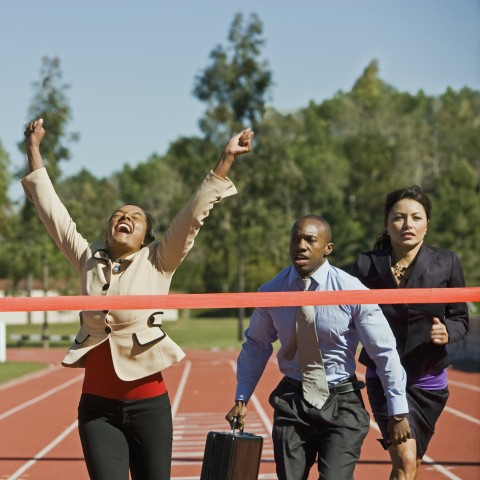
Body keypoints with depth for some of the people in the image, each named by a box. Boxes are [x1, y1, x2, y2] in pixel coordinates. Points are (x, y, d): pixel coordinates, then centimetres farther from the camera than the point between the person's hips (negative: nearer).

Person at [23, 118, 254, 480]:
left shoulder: (158, 262, 1)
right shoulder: (88, 260, 7)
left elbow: (194, 214, -6)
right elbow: (53, 211, 12)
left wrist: (226, 160, -12)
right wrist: (34, 150, 15)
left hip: (148, 402, -1)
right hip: (97, 404, 1)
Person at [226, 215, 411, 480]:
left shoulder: (352, 292, -13)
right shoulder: (272, 291, -3)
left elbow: (385, 352, -8)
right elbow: (256, 345, 11)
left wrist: (398, 412, -6)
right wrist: (241, 399, 8)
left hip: (341, 404, -3)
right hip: (291, 401, 3)